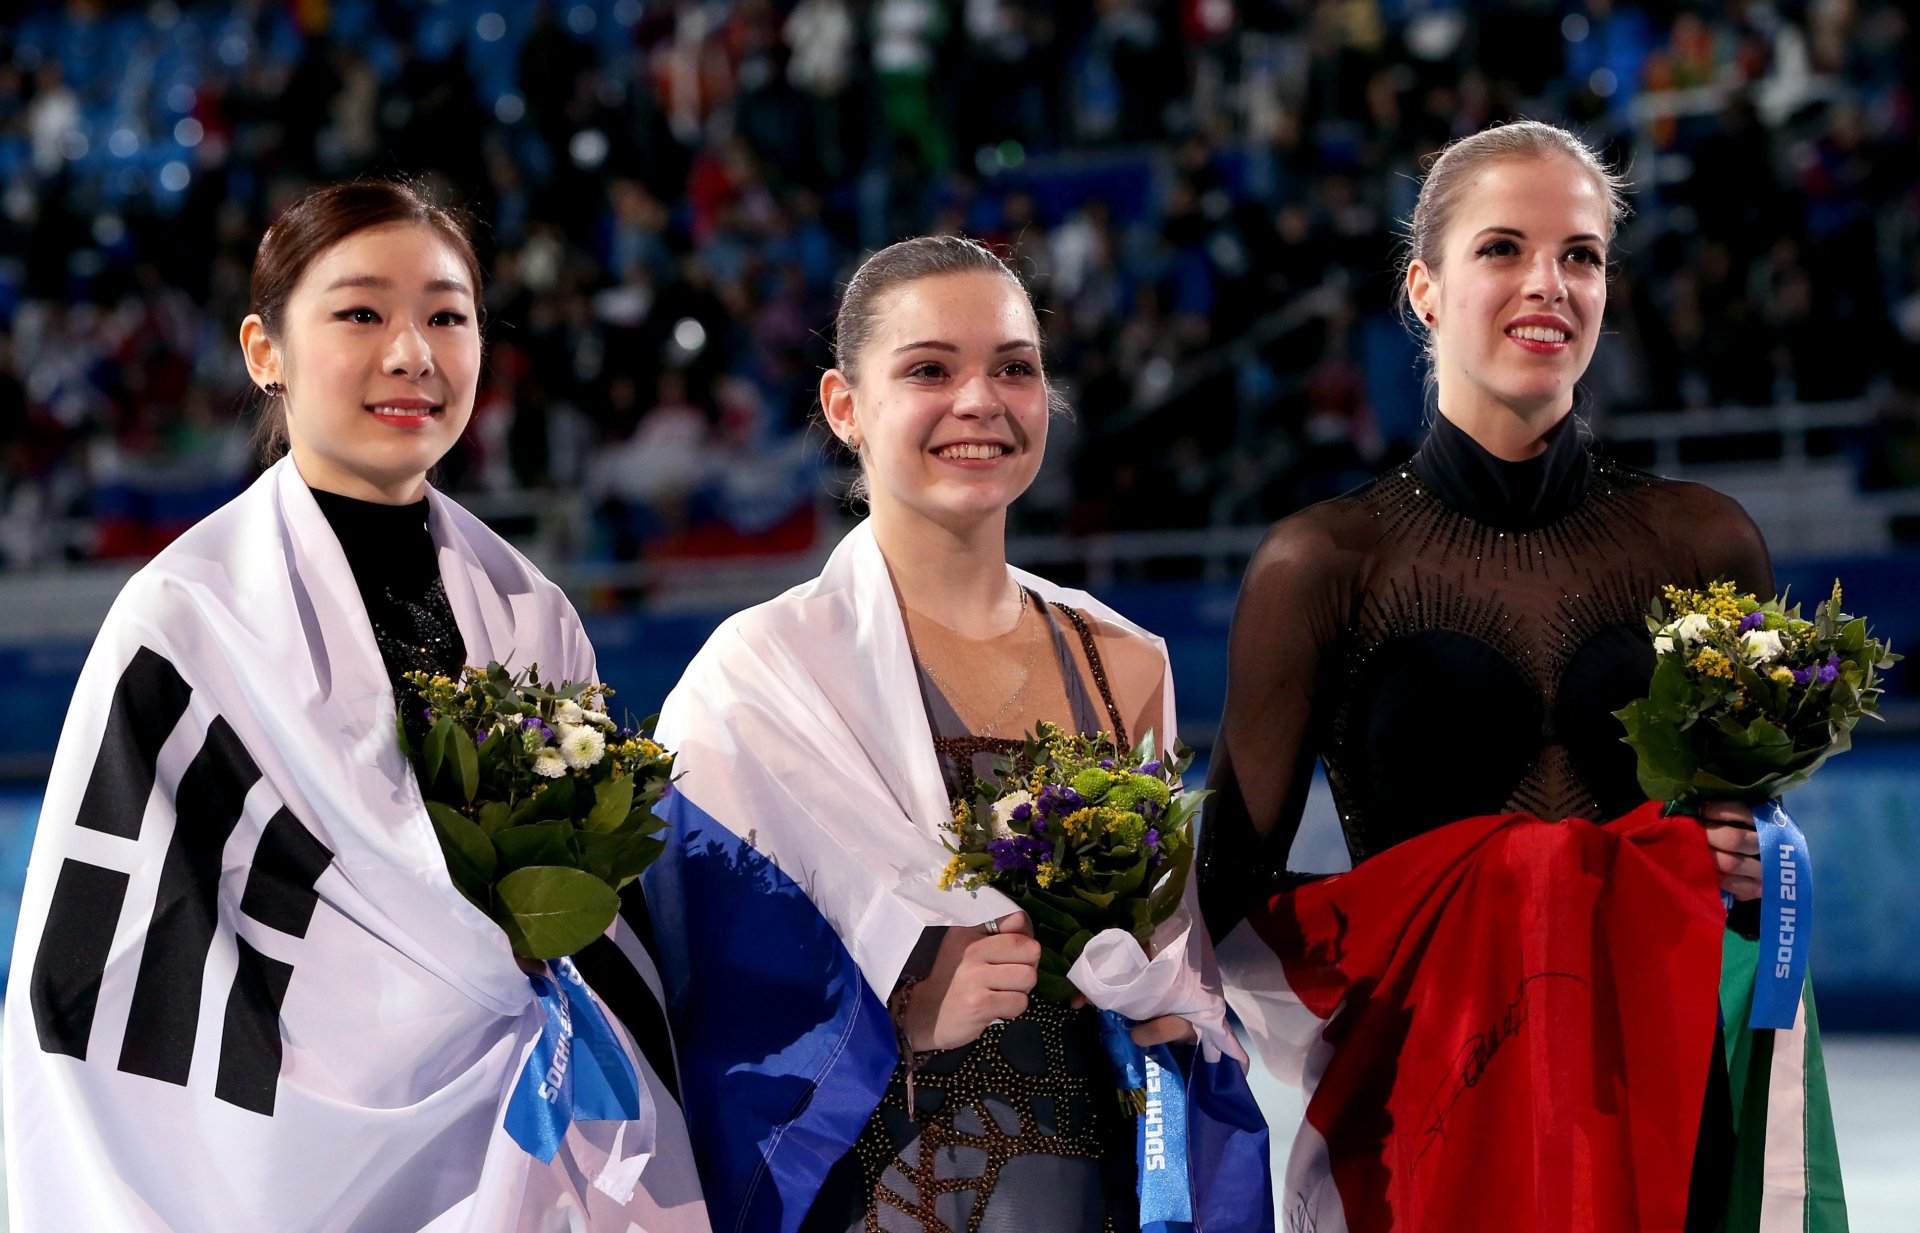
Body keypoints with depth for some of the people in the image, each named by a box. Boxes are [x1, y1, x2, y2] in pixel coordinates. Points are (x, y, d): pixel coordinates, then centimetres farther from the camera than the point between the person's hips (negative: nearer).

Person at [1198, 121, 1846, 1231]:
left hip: (1671, 1099, 2)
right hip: (1425, 1105, -2)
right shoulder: (1324, 564, -1)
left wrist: (1759, 864, -5)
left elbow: (1777, 825, 17)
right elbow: (1233, 886, 1)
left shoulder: (1705, 543, 6)